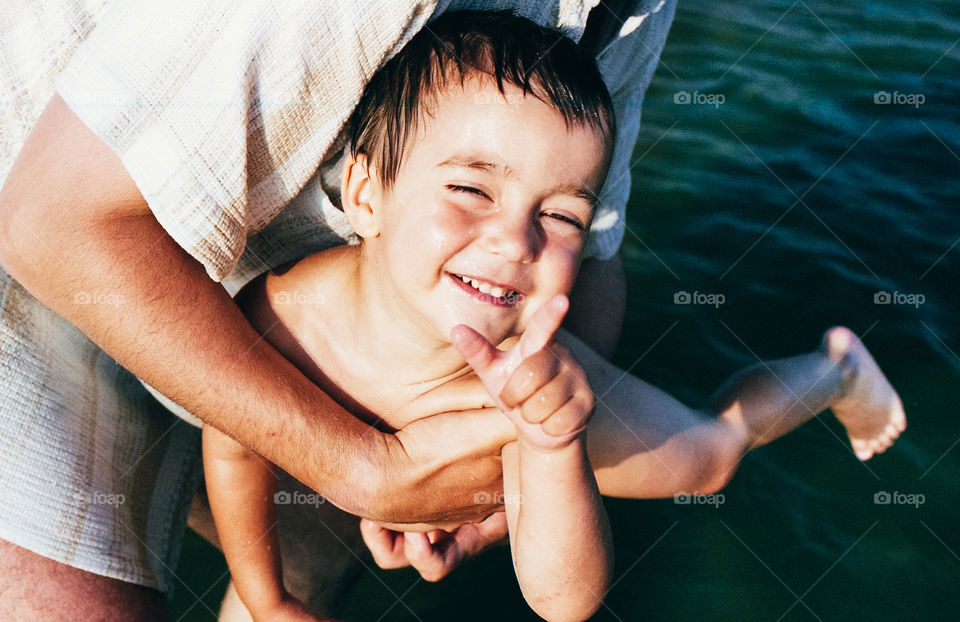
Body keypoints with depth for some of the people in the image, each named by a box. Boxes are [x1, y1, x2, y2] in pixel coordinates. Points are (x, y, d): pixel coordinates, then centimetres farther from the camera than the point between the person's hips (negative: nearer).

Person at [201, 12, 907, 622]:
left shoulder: (530, 381, -44)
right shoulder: (277, 317, -40)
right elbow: (234, 445, -16)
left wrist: (555, 450, -59)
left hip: (525, 445, 0)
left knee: (711, 451, 21)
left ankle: (838, 367, 47)